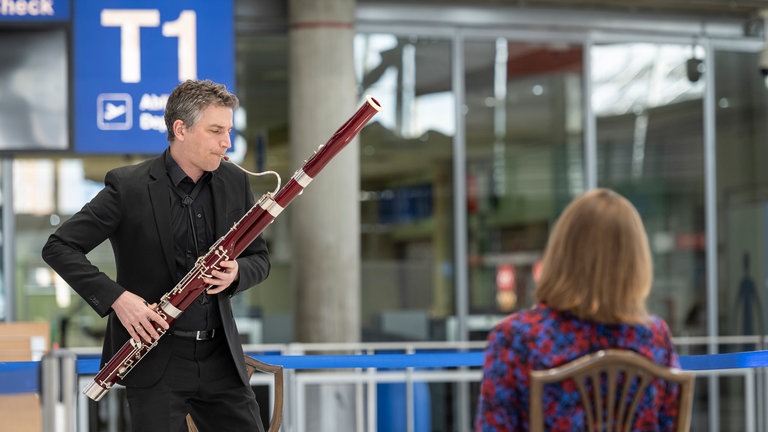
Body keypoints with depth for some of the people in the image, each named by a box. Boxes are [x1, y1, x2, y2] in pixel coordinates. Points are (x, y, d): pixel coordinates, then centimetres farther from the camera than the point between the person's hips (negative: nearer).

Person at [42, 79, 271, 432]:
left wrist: (236, 272, -11)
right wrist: (115, 297, -20)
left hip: (220, 355, 4)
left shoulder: (234, 183, 4)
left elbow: (259, 259, 13)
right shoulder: (129, 187, -10)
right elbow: (58, 247, -9)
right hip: (155, 358, -4)